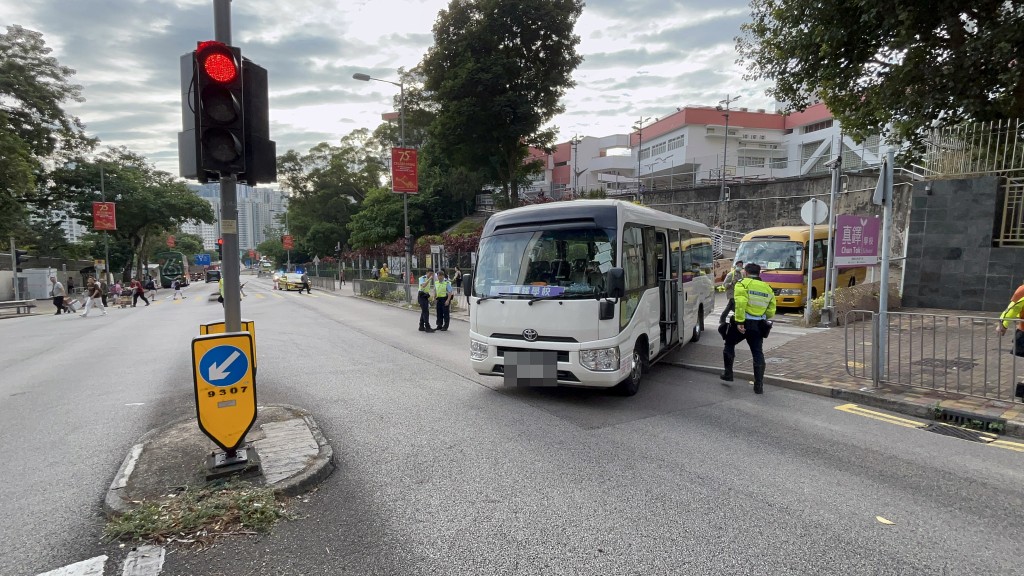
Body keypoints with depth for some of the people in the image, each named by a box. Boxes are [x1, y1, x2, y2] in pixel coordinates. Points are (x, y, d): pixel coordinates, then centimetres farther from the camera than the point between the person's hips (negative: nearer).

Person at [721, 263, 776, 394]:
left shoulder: (743, 284, -5)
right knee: (758, 353, 9)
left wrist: (739, 321, -21)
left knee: (729, 345, 20)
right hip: (758, 325, 4)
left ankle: (728, 373, 24)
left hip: (743, 323, -4)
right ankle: (758, 385, 7)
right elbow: (771, 311, 8)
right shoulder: (768, 288, 11)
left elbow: (740, 303, -21)